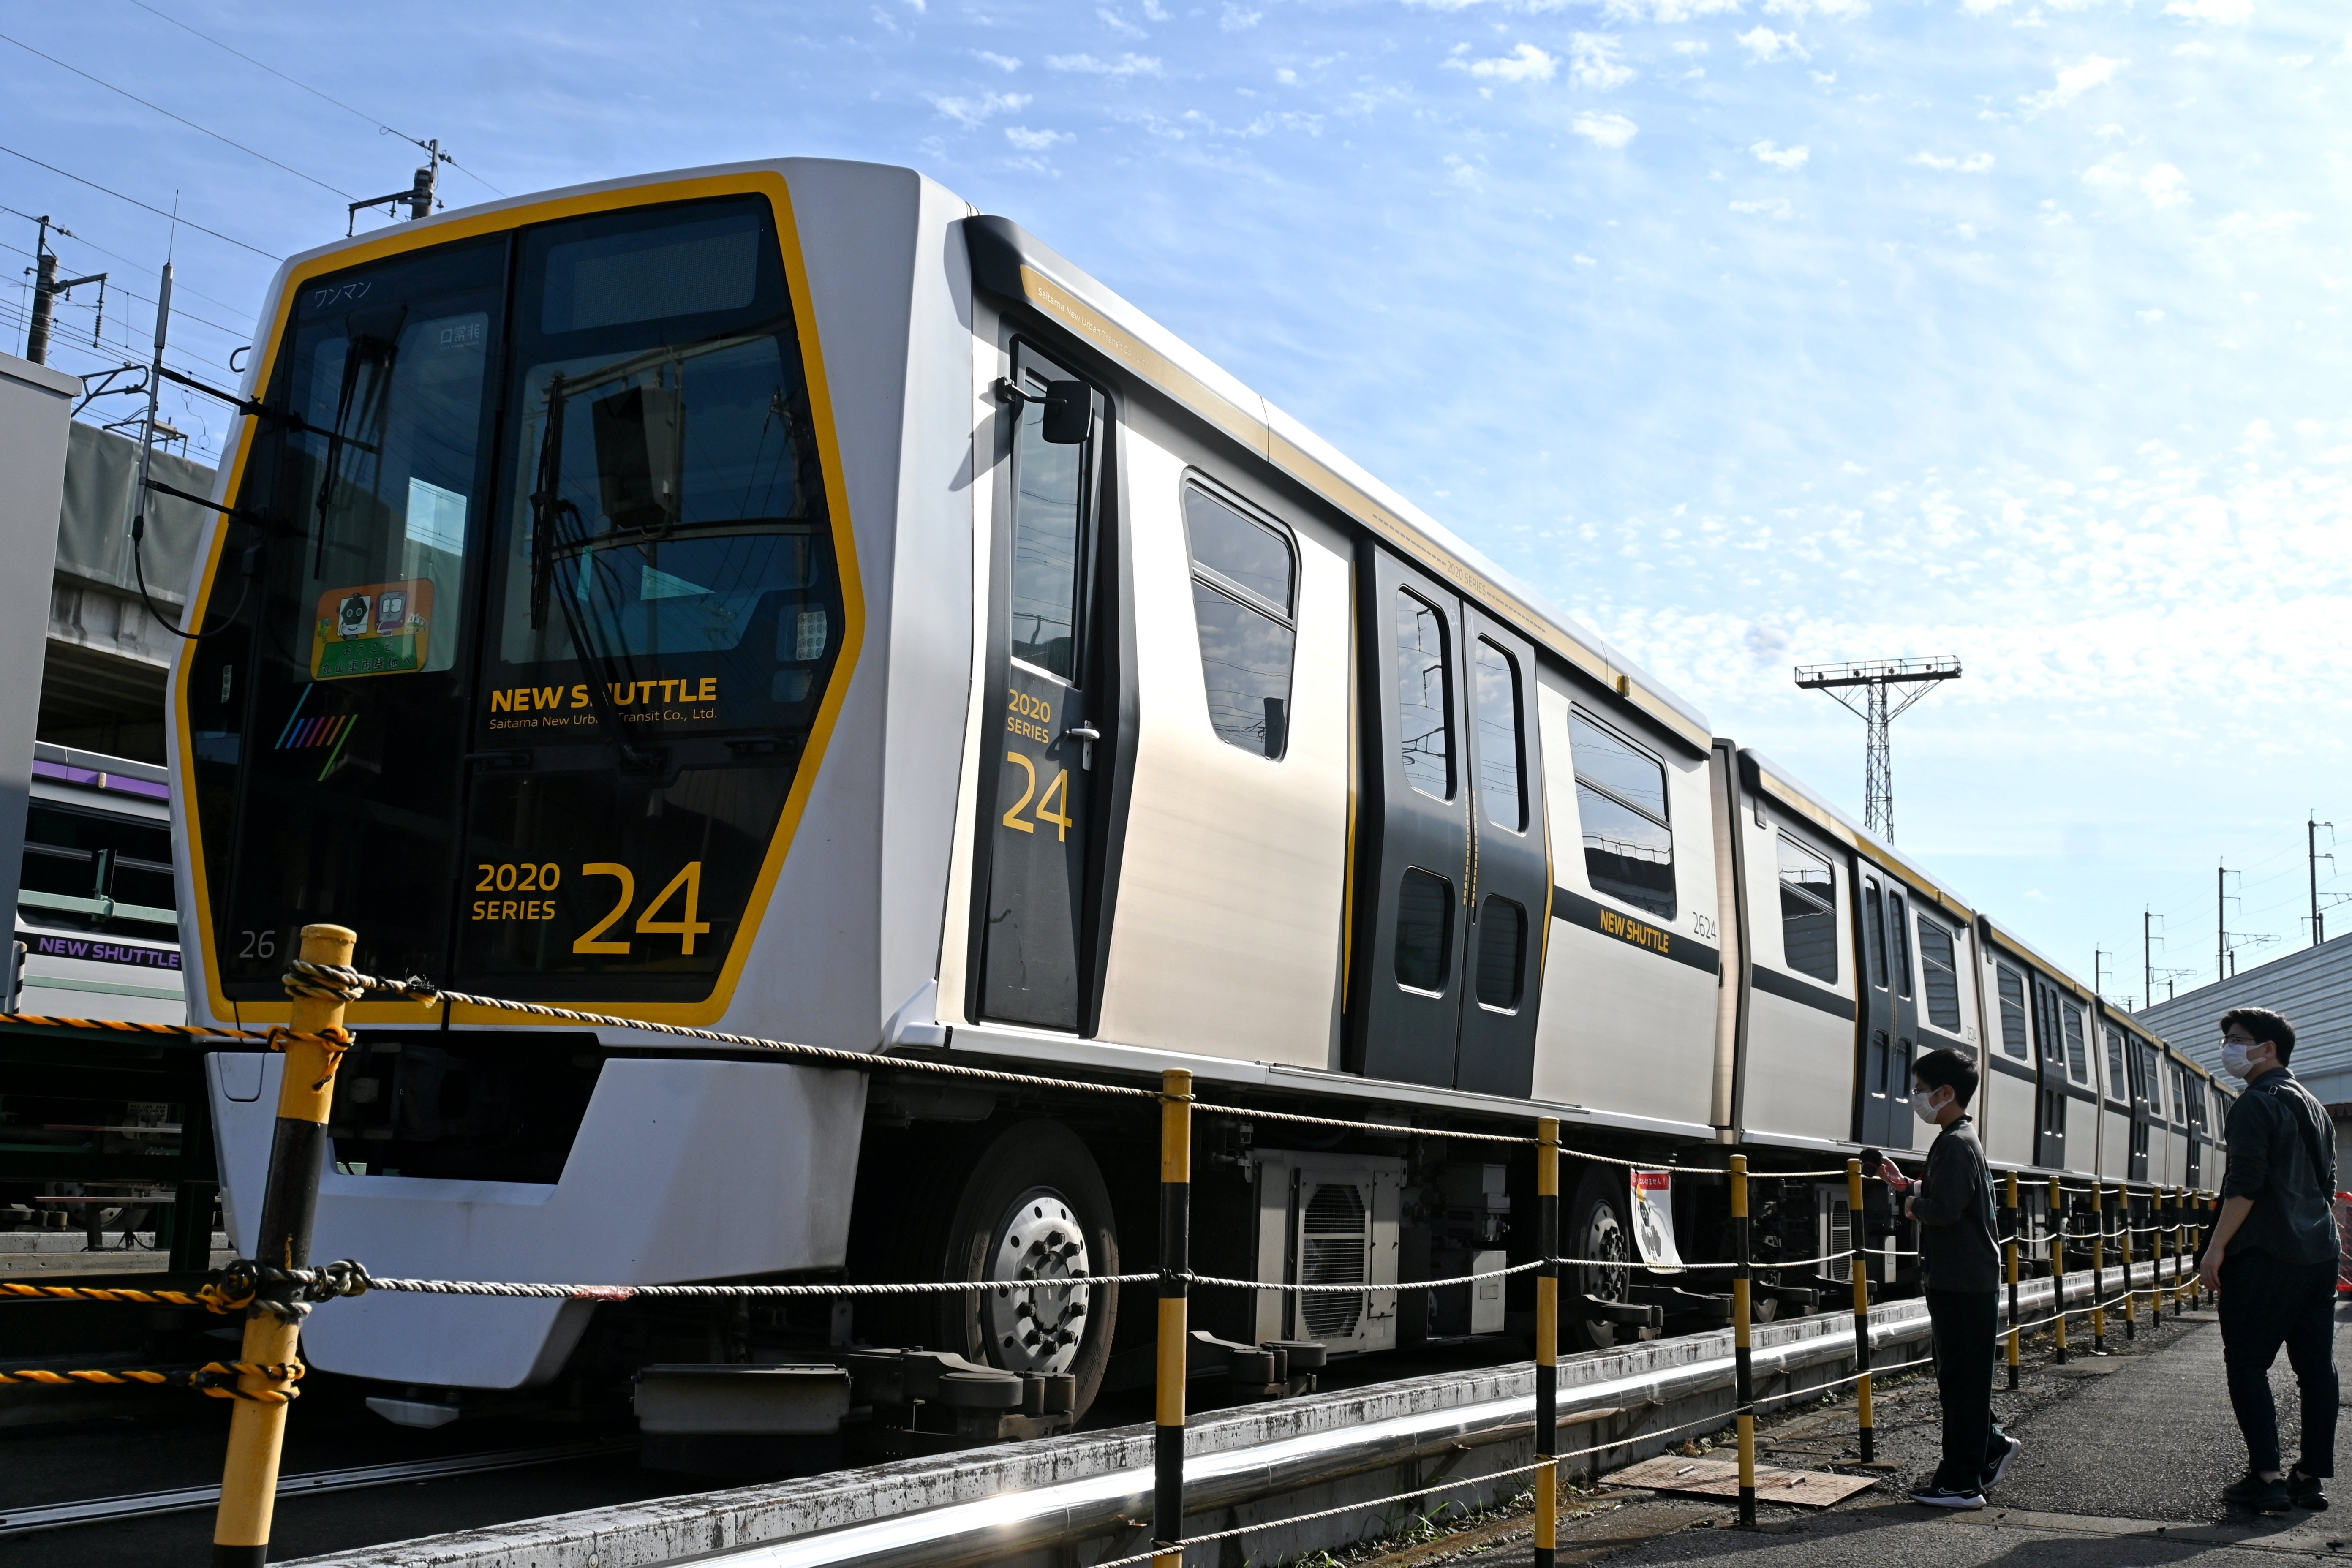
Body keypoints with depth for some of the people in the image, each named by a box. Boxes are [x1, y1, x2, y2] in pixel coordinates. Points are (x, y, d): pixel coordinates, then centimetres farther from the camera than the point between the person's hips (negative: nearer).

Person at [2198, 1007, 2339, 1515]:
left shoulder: (2258, 1103, -10)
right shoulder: (2313, 1106, 18)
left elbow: (2245, 1184, -17)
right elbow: (2327, 1183, 22)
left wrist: (2217, 1247, -16)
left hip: (2266, 1256, -9)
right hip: (2319, 1254, 9)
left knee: (2247, 1363, -5)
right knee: (2317, 1365, 8)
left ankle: (2266, 1478, -9)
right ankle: (2312, 1476, 11)